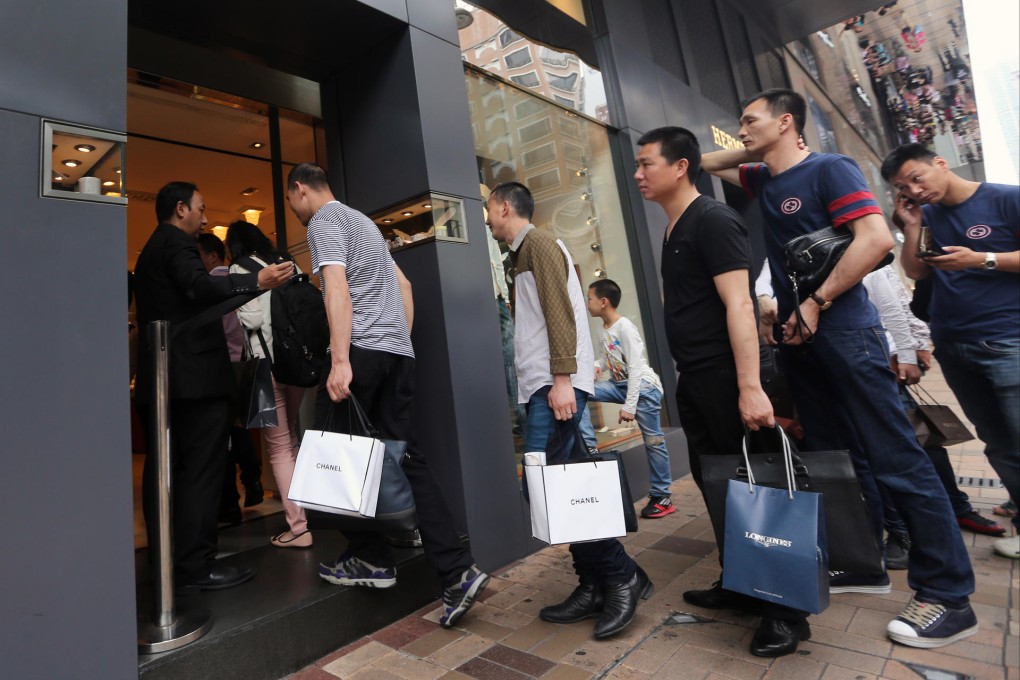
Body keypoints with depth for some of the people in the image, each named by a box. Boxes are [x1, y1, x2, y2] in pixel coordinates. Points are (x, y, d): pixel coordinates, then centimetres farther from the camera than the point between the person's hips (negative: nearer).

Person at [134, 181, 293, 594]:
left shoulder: (150, 251, 25)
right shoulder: (177, 242, -6)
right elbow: (197, 286, -25)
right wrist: (255, 282, -35)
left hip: (159, 377, 10)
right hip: (194, 376, -10)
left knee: (165, 471, 11)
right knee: (201, 471, -7)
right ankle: (195, 567, -3)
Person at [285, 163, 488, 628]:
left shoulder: (324, 221, 1)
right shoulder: (363, 221, 27)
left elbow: (337, 289, -15)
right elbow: (404, 285, 27)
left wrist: (340, 361, -22)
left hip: (362, 350, -8)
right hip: (398, 351, 8)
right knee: (405, 456, 4)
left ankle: (372, 559, 14)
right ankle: (458, 571, 1)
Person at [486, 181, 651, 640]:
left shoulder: (538, 242, -2)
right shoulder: (524, 253, 25)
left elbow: (560, 311, -16)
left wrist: (562, 378, -24)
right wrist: (549, 381, 15)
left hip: (555, 383, -10)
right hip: (541, 385, 10)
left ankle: (621, 575, 1)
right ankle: (596, 585, 14)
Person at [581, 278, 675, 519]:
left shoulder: (625, 327, -18)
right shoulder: (605, 329, 6)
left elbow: (635, 367, -21)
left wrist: (629, 405, -22)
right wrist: (592, 368, -5)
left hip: (644, 387, -8)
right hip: (621, 384, 8)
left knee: (653, 441, -2)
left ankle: (662, 497, 9)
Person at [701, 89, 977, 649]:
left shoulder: (829, 169, -6)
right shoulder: (762, 179, 15)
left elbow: (876, 238, -17)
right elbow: (705, 164, 30)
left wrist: (817, 301, -17)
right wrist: (749, 152, 14)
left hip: (845, 331, -8)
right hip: (797, 337, 8)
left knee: (896, 459, -3)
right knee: (835, 457, 13)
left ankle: (949, 595, 9)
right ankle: (863, 565, 26)